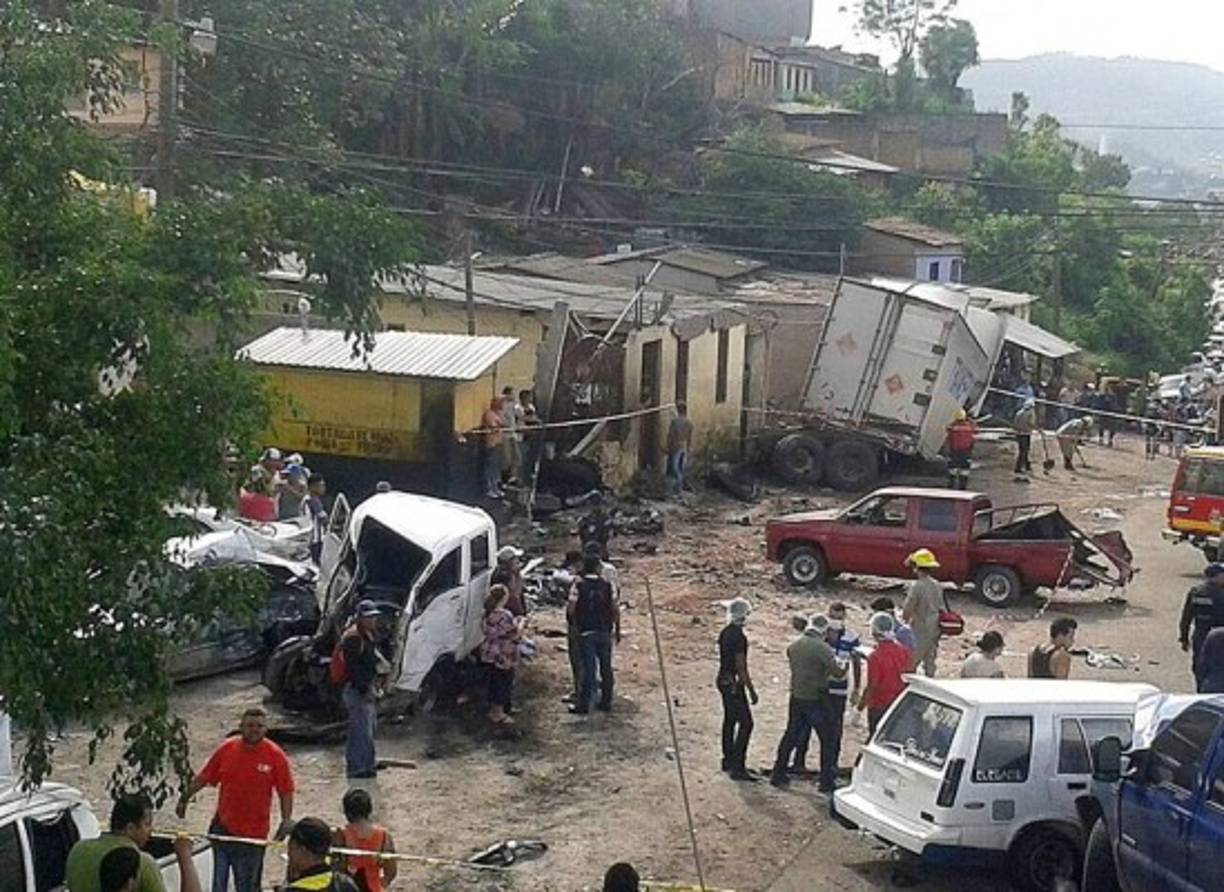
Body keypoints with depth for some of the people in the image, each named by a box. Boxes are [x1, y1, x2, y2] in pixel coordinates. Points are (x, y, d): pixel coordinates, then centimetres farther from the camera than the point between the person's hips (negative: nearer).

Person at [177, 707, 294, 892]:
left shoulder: (276, 757, -7)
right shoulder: (226, 750, 0)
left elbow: (286, 793, -5)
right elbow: (203, 778, 9)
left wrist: (286, 821, -14)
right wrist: (185, 798, 6)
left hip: (253, 835, -2)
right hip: (222, 828, 2)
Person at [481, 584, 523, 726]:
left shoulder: (489, 614, 3)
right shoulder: (504, 616, -25)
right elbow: (515, 635, -23)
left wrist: (513, 622, 15)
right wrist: (520, 624, -3)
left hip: (491, 654, 9)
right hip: (503, 656, -9)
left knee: (494, 682, 19)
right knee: (503, 684, 4)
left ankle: (493, 710, 30)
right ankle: (498, 714, 11)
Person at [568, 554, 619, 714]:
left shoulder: (579, 585, -8)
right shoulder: (607, 585, 0)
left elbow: (571, 609, -10)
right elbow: (615, 609, 1)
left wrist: (576, 621, 11)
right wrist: (617, 630, 11)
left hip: (587, 632, -2)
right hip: (605, 632, 2)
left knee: (589, 669, 0)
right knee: (606, 668, 11)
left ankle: (583, 705, 3)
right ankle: (606, 702, 18)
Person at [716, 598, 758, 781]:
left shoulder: (724, 633, 8)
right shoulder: (739, 637, -21)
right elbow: (741, 667, -21)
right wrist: (751, 690, -15)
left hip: (723, 679, 10)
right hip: (733, 683, -10)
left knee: (729, 721, 18)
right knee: (745, 723, -8)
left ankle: (728, 761, 27)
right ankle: (737, 767, -12)